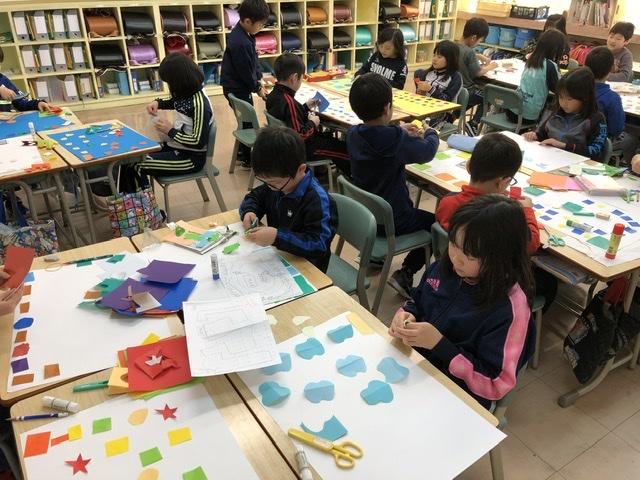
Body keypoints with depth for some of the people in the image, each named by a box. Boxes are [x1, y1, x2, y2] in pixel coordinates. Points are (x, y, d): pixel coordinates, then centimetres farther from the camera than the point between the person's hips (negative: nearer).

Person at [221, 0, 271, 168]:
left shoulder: (244, 32, 1)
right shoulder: (240, 43, -30)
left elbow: (254, 59, 9)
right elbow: (245, 71, -22)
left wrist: (259, 79, 2)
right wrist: (258, 88, -8)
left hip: (239, 86, 9)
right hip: (237, 89, -9)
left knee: (245, 119, 20)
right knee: (248, 121, 3)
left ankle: (242, 150, 36)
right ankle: (247, 158, 17)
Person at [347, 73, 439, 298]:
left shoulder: (353, 134, -7)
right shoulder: (396, 139, -24)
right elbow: (427, 151, -5)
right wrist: (430, 133, 15)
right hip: (392, 222, -7)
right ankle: (405, 274, 8)